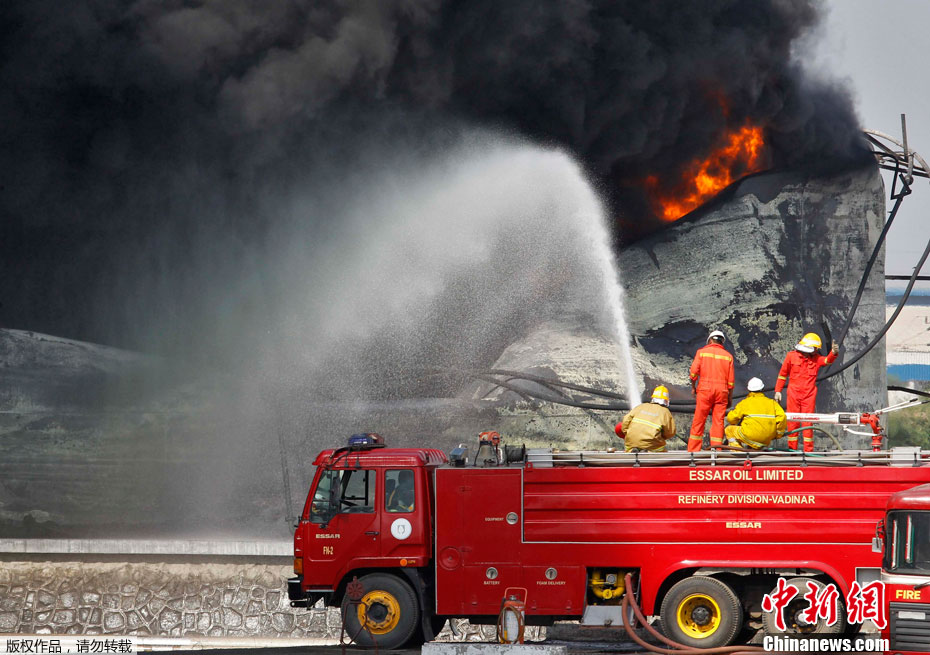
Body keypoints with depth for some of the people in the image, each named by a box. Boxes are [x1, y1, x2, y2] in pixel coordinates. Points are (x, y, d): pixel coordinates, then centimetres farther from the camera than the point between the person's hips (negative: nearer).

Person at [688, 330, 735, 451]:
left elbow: (694, 371, -5)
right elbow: (731, 380, 7)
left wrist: (693, 386, 9)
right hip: (722, 391, 2)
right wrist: (730, 398, 12)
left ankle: (693, 451, 0)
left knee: (699, 421, 1)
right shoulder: (728, 356, 9)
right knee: (718, 421, 3)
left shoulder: (702, 352, 4)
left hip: (704, 390, -2)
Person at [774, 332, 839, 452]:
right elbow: (783, 374, 7)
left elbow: (828, 361, -12)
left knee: (808, 422, 0)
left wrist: (833, 353, -33)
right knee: (792, 422, 4)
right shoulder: (791, 356, 0)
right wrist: (778, 390, 7)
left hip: (809, 395, 1)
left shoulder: (816, 359, 5)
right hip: (793, 394, -1)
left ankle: (808, 450, 3)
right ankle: (792, 449, 11)